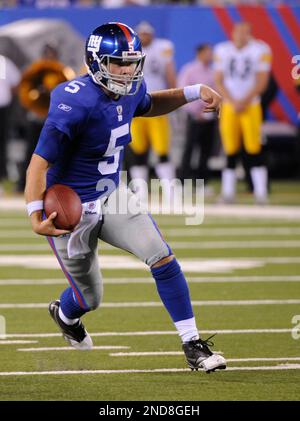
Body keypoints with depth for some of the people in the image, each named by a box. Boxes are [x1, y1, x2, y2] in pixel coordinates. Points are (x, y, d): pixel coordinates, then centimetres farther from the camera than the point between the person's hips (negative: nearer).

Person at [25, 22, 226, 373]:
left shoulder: (130, 91, -5)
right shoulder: (75, 104, -30)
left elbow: (147, 106, 22)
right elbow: (40, 163, -28)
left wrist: (194, 92, 7)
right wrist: (36, 216, -41)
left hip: (112, 196, 6)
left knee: (162, 258, -13)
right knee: (89, 298, 11)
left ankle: (192, 345, -4)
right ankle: (64, 314, 50)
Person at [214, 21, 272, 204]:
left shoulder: (260, 50, -1)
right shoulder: (222, 50, 7)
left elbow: (261, 82, -3)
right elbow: (219, 82, 6)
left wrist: (245, 101, -12)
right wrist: (233, 102, -7)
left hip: (251, 105, -2)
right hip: (229, 106, 2)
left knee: (254, 150, -8)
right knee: (230, 151, -2)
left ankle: (261, 192, -6)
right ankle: (228, 192, 1)